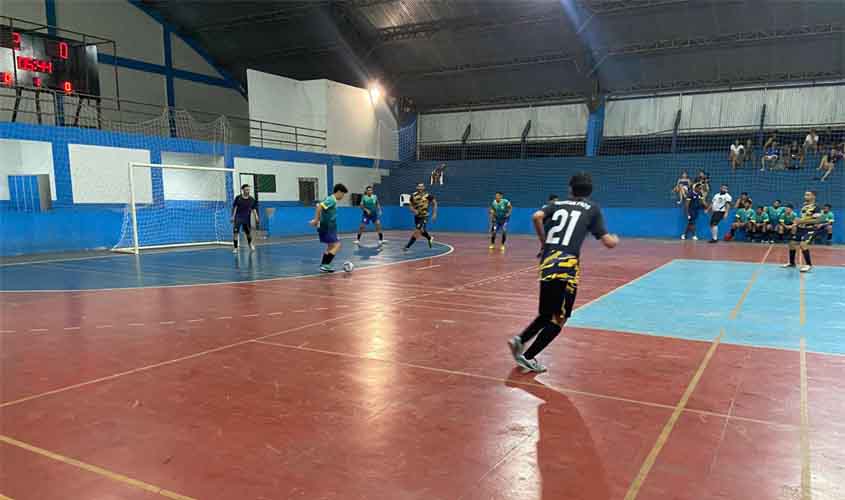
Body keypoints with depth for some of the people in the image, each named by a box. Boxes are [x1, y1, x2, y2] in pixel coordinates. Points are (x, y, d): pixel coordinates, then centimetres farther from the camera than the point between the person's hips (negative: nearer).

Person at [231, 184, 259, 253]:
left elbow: (253, 209, 6)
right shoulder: (238, 198, -5)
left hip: (247, 219, 2)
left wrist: (256, 216, -4)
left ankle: (250, 243, 43)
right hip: (238, 218, -2)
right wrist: (233, 216, -8)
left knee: (248, 233, 15)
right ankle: (235, 248, -6)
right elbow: (234, 208, -3)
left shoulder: (251, 199, 1)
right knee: (236, 233, -11)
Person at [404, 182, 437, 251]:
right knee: (421, 231, 19)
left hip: (424, 217, -5)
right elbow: (410, 205, 4)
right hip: (417, 216, 5)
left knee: (417, 231, -13)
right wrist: (413, 210, -17)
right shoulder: (413, 195, -6)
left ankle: (407, 246, -10)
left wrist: (434, 213, -3)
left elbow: (434, 203, 0)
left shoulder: (428, 195, -15)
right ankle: (430, 238, 48)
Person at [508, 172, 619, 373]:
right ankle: (527, 357, 4)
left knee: (547, 315, 21)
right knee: (558, 319, 6)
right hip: (566, 266, -5)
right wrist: (616, 239, 32)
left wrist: (543, 241, 12)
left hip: (547, 263, 5)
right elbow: (608, 242, 8)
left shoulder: (557, 204, 18)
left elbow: (537, 217, -3)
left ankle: (520, 340, 6)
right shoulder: (593, 208, 12)